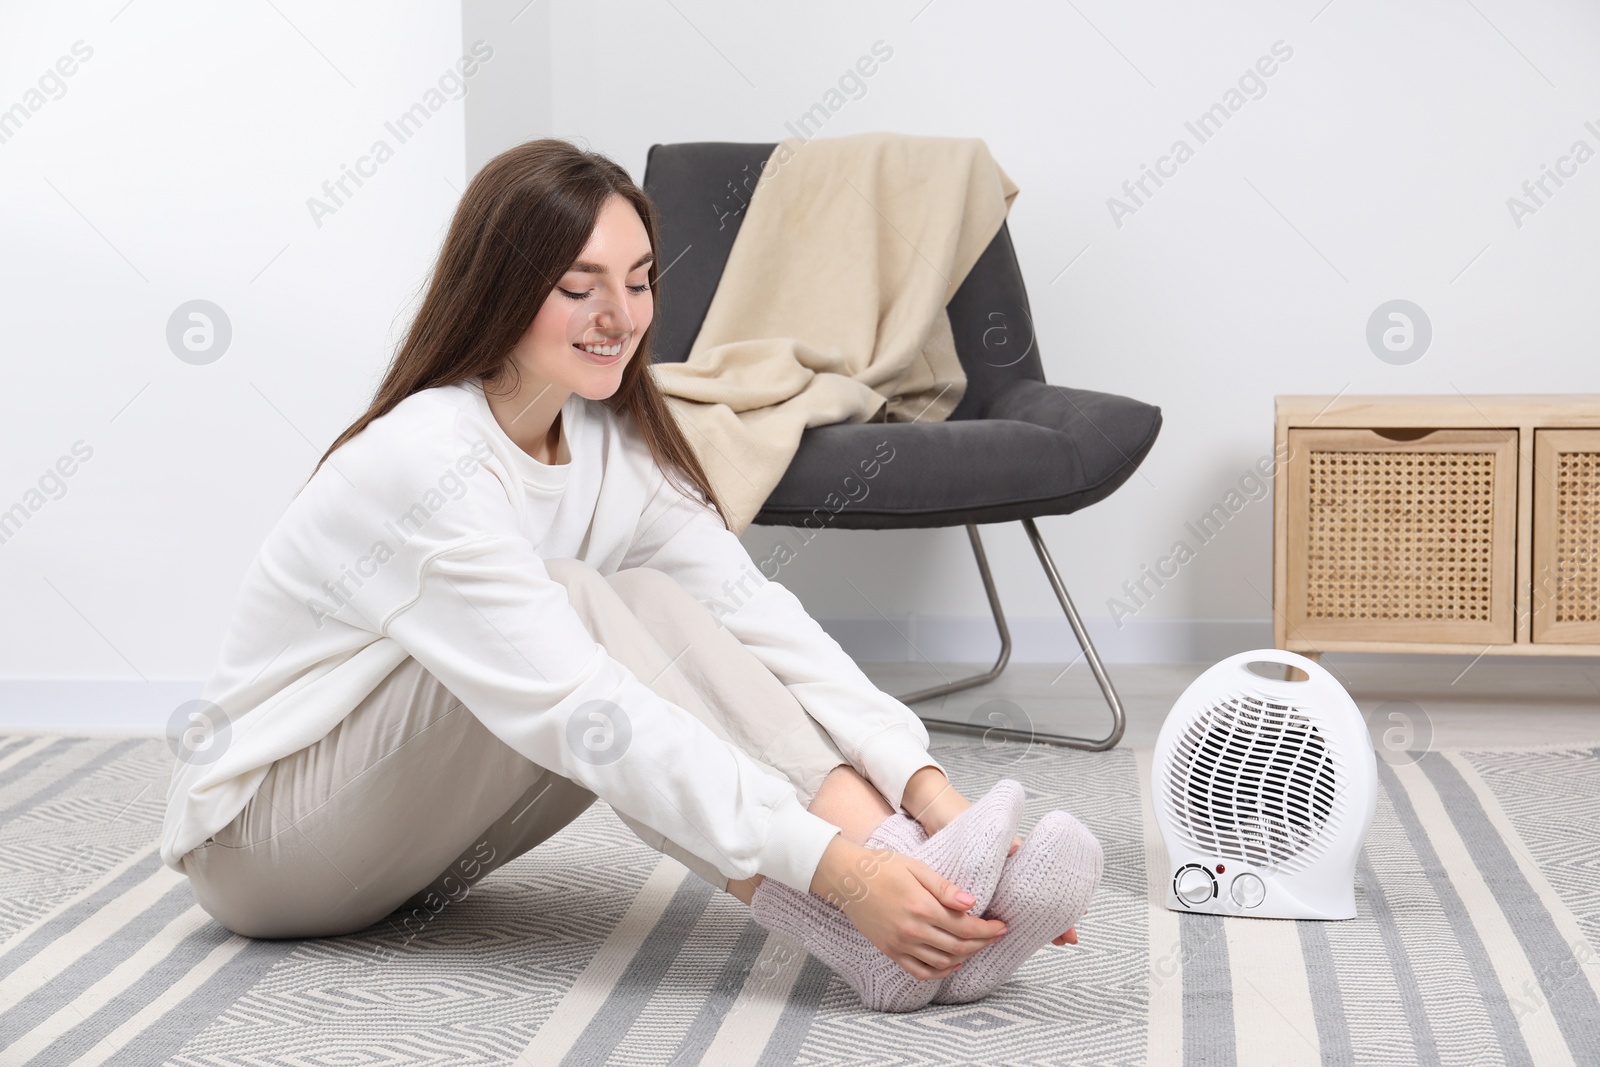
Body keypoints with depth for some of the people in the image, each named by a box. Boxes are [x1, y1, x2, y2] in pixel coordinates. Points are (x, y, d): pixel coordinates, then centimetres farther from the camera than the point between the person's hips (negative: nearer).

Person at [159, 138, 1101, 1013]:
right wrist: (835, 868, -43)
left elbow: (756, 621, -15)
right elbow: (578, 713, -36)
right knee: (574, 604, -28)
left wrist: (928, 791, -30)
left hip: (417, 842, 7)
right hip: (263, 836, -6)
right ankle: (863, 941, -39)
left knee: (653, 608, -19)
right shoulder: (424, 465, -27)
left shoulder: (616, 442, -2)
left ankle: (925, 881, -35)